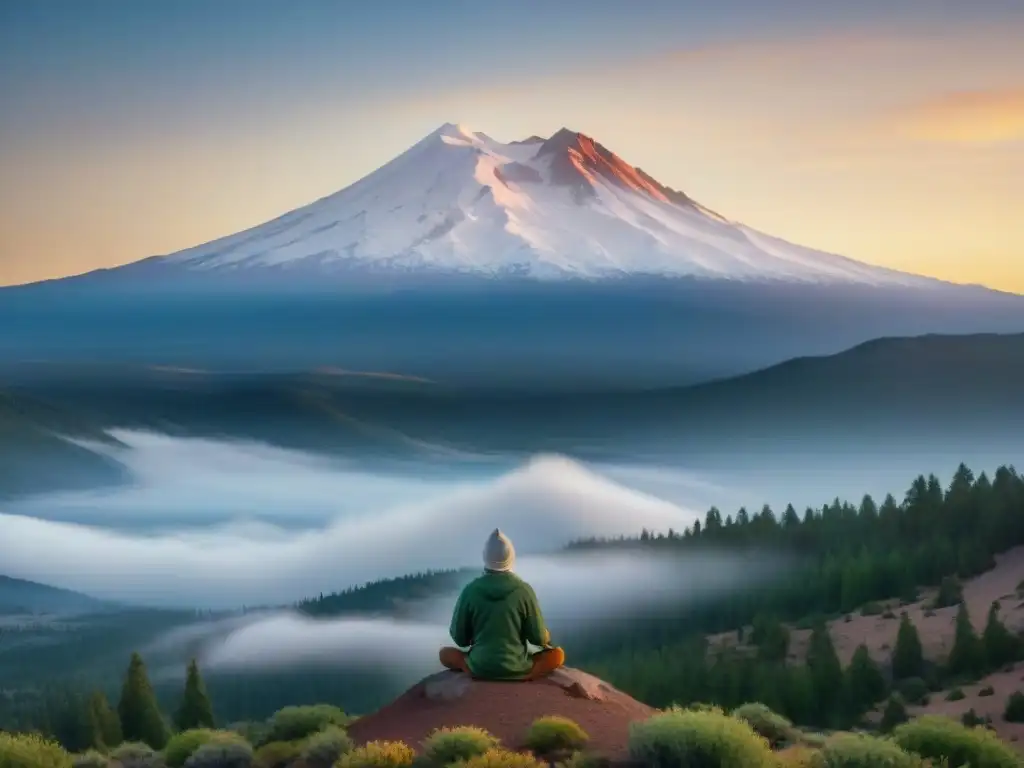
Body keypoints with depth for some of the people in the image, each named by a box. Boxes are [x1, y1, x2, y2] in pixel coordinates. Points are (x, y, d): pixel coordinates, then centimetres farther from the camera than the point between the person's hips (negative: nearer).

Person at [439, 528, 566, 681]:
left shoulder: (471, 590, -7)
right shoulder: (524, 590, -8)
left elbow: (459, 638, 1)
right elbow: (538, 638, -2)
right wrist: (546, 637, 21)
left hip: (480, 668, 1)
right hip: (516, 669, -1)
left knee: (445, 653, 26)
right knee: (558, 654, 17)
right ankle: (524, 677, 1)